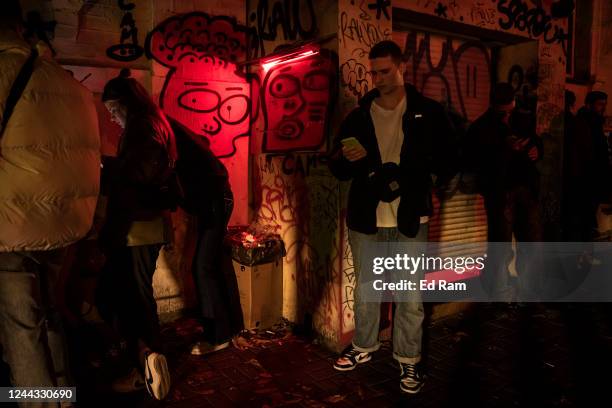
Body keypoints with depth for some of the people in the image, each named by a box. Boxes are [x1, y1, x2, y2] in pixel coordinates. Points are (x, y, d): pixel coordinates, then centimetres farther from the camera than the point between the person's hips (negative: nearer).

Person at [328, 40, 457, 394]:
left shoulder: (428, 112, 1)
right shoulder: (359, 115, 7)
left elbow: (448, 161, 5)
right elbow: (337, 168, 9)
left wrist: (409, 175, -9)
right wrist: (346, 158, -14)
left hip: (409, 220, -2)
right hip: (365, 218, 2)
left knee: (410, 297, 5)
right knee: (365, 290, 15)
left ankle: (409, 361, 23)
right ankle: (364, 347, 35)